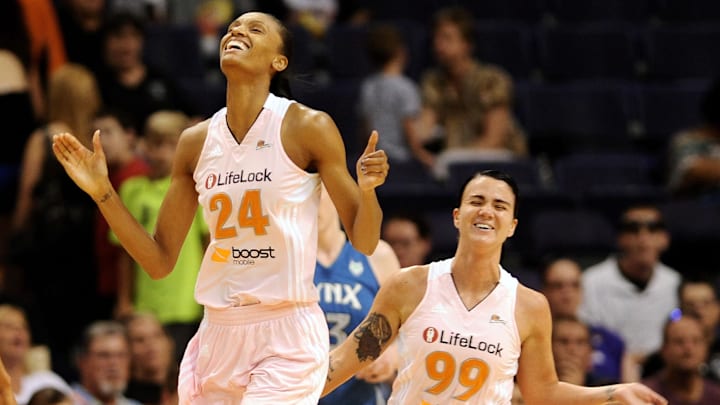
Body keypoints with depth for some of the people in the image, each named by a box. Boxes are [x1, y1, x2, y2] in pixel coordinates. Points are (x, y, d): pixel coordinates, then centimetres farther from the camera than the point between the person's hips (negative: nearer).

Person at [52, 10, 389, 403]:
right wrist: (103, 193, 3)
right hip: (219, 332, 5)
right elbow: (160, 261, 11)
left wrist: (366, 190, -24)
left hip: (288, 334, -5)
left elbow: (363, 243, -4)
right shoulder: (195, 142, 8)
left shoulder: (308, 128, -6)